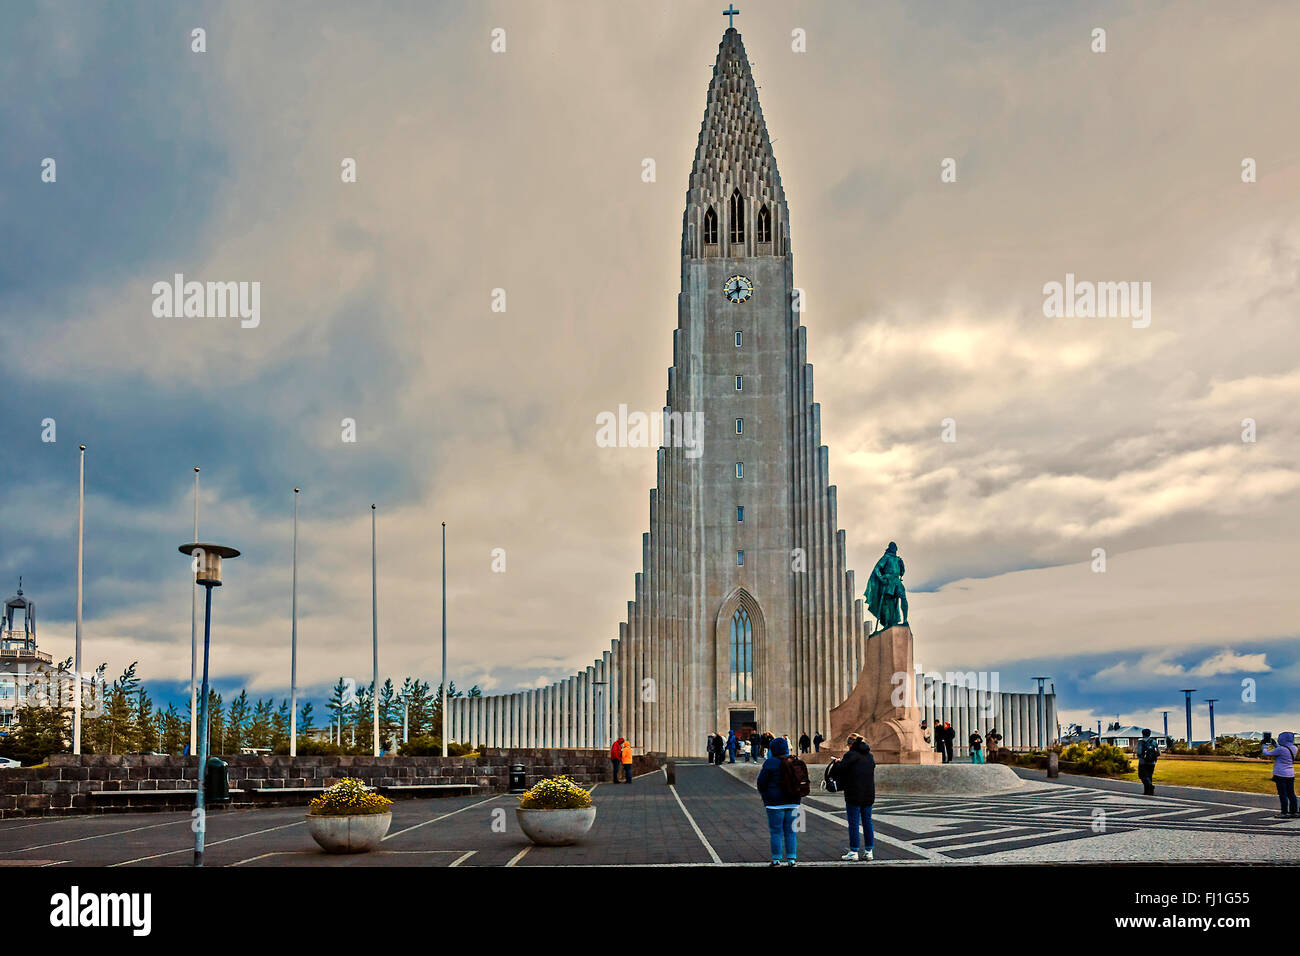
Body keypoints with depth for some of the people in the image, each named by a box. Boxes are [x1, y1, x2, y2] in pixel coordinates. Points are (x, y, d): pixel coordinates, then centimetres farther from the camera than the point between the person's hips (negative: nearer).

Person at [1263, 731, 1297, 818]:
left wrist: (1265, 746, 11)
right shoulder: (1294, 749, 2)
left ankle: (1285, 813, -1)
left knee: (1283, 795, -2)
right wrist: (1275, 745, 28)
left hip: (1281, 775, -7)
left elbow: (1266, 754, -8)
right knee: (1291, 794, 13)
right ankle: (1294, 812, 18)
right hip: (1291, 775, 7)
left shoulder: (1280, 749, -19)